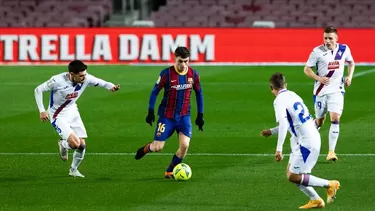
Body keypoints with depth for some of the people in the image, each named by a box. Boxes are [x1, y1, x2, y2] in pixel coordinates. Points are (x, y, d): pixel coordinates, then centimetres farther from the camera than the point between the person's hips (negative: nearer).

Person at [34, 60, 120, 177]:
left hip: (73, 113, 5)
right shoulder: (58, 81, -28)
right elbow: (38, 90, -17)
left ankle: (73, 170, 28)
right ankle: (63, 144, 17)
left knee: (82, 145, 1)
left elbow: (100, 83, -5)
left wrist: (111, 87, -29)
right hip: (58, 116, -5)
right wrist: (42, 111, -21)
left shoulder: (86, 79, -17)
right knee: (75, 143, -21)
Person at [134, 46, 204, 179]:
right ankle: (145, 149, 34)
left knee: (184, 145, -16)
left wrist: (200, 115, 8)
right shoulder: (167, 73, -13)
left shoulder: (193, 74, -4)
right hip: (167, 116, -2)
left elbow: (199, 94, 9)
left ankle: (170, 172, 6)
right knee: (158, 147, -4)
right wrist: (150, 112, -9)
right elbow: (155, 91, -4)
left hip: (184, 116, 2)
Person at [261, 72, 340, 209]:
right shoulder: (292, 95, 16)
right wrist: (271, 132, 32)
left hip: (306, 142, -9)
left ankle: (329, 185, 2)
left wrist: (279, 149, -29)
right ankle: (315, 200, 12)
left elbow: (283, 124, -26)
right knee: (290, 173, 13)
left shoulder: (279, 101, -12)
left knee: (293, 177, -5)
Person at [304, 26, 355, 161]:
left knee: (335, 118, -15)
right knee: (319, 121, 8)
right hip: (321, 91, -1)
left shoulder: (344, 49, -1)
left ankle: (331, 151, -11)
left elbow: (351, 62, 18)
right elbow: (307, 69, -3)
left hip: (337, 90, 1)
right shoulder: (317, 52, -10)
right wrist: (319, 78, -19)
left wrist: (349, 76, 2)